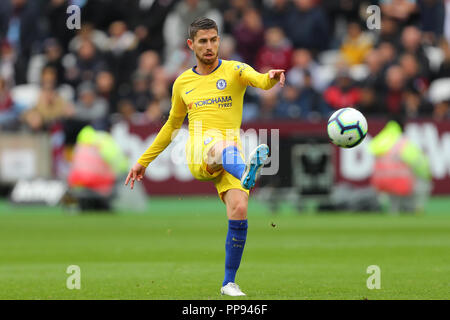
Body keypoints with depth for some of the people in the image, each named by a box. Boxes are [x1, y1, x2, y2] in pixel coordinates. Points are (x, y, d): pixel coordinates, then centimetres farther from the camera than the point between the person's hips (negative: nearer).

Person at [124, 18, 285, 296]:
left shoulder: (234, 70, 8)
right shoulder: (183, 83, 18)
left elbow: (260, 80, -15)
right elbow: (172, 125, 31)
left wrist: (271, 78, -41)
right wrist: (143, 162, 33)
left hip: (232, 153, 0)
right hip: (198, 155, 0)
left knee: (239, 211, -20)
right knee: (218, 145, -38)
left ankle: (229, 283, -4)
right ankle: (246, 174, -75)